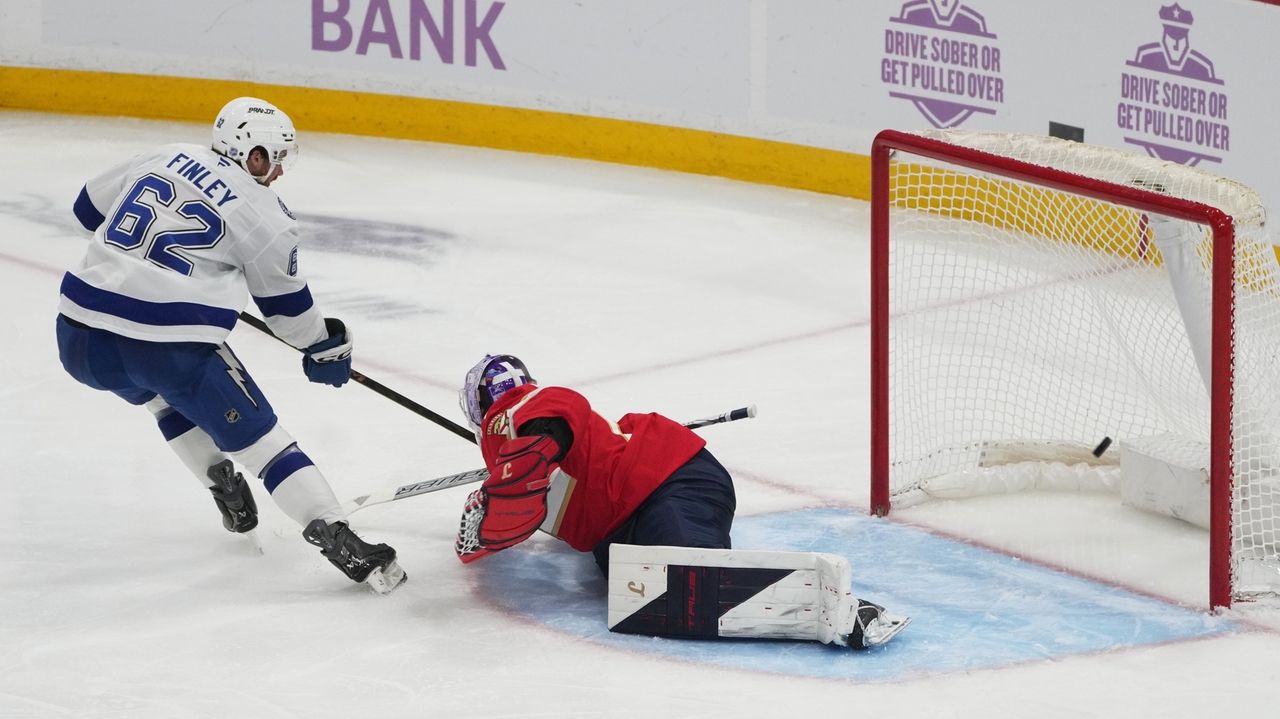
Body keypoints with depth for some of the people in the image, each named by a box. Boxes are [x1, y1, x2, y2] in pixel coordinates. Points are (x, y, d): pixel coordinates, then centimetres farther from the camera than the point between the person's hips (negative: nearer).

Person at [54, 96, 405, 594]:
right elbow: (286, 304, 11)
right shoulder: (263, 214, 1)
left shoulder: (162, 159, 13)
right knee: (257, 436, 4)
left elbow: (90, 207, 26)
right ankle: (334, 535, -5)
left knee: (167, 393, 36)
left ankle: (226, 492, 36)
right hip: (169, 344, -5)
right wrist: (326, 346, 29)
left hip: (79, 338, 5)